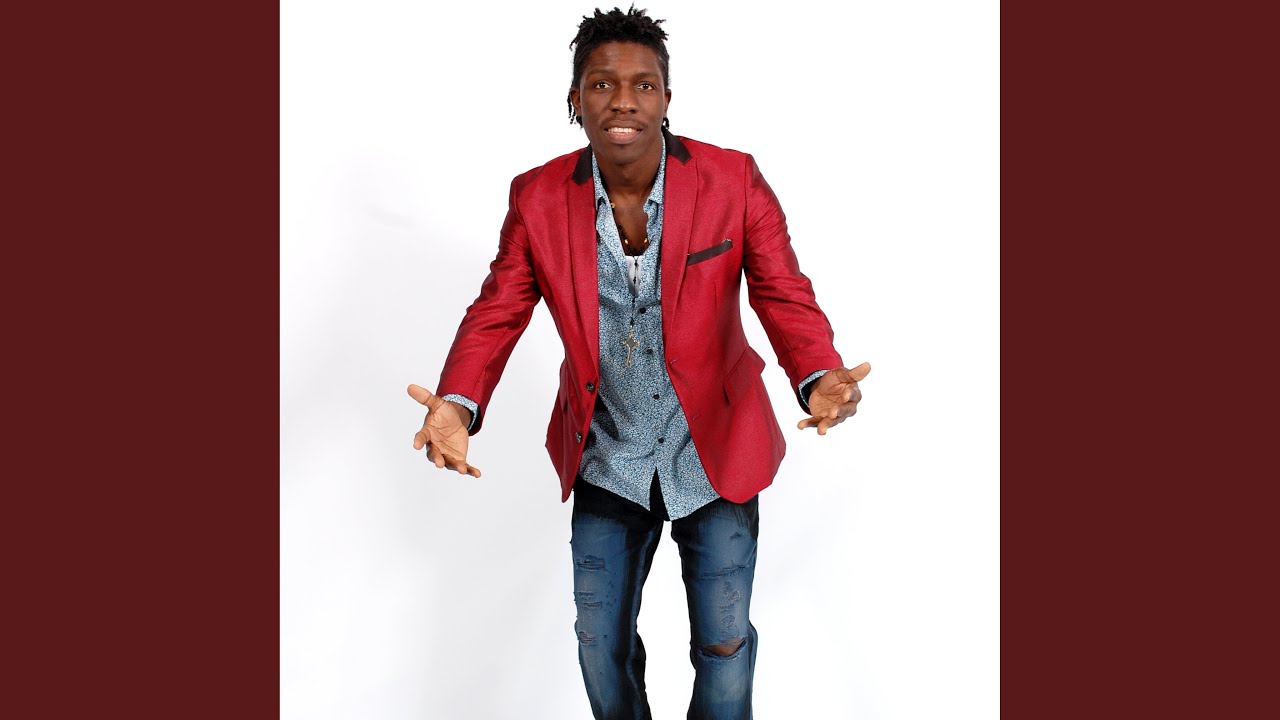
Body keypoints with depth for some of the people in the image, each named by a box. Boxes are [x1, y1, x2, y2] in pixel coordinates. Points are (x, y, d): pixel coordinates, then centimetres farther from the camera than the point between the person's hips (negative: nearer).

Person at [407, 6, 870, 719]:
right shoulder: (538, 197, -9)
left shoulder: (734, 180, -14)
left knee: (723, 641, 11)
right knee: (602, 643, 15)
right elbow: (498, 313, -7)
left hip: (714, 451, -1)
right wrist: (457, 406, -26)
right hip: (608, 459, 2)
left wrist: (820, 380, -34)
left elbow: (785, 295, -14)